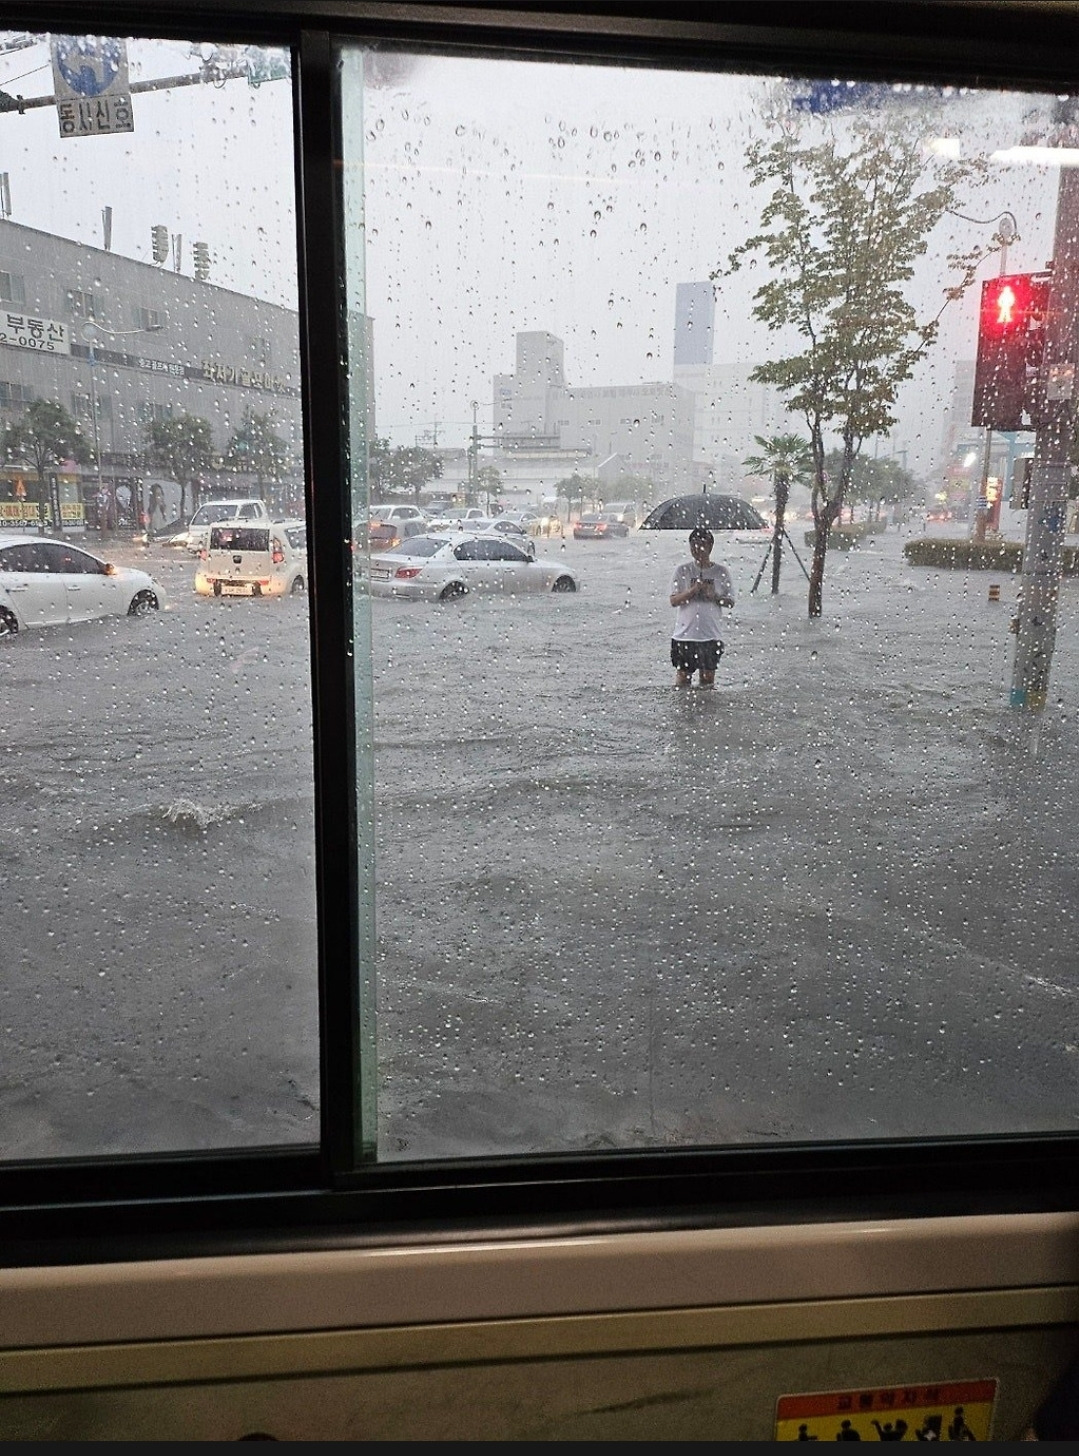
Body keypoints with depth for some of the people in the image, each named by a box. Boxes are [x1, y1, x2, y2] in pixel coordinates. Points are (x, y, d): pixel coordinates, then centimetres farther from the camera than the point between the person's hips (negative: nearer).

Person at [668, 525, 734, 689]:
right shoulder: (682, 570, 0)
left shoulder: (721, 571, 2)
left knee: (708, 678, 6)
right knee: (683, 676, 3)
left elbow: (730, 602, 4)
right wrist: (693, 590, -19)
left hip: (711, 634, 1)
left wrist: (714, 596, -15)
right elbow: (673, 601, -4)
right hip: (685, 634, -1)